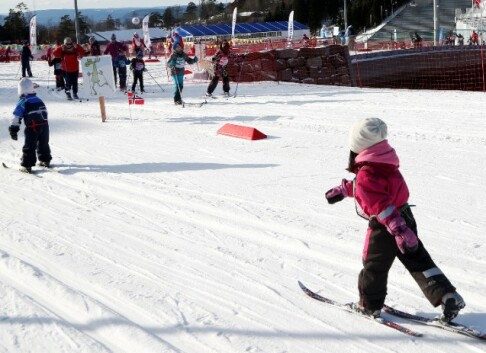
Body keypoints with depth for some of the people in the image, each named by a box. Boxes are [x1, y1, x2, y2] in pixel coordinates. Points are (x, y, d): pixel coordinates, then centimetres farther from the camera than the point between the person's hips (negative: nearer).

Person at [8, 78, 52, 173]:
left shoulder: (23, 103, -7)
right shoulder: (39, 100, 13)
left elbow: (16, 117, -9)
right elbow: (45, 112, 22)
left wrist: (13, 130, -7)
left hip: (32, 128, -5)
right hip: (44, 125, 5)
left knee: (29, 147, 1)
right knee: (43, 144, 22)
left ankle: (27, 165, -1)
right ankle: (45, 160, 32)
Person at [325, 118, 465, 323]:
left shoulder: (366, 174, -24)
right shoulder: (382, 164, 6)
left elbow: (382, 205, -32)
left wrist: (398, 230, -37)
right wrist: (342, 190, 36)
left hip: (385, 227, -8)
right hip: (406, 218, 8)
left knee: (373, 265, 13)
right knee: (418, 261, 12)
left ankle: (369, 305, 30)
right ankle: (448, 297, 4)